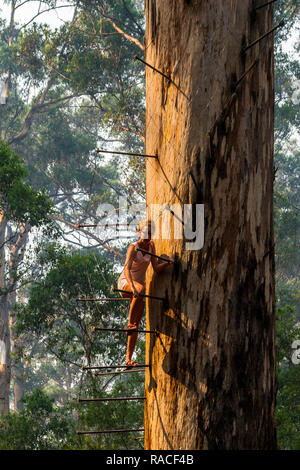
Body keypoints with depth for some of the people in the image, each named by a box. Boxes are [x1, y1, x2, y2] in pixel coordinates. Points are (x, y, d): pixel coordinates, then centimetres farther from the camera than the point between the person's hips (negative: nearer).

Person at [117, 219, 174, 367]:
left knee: (137, 324, -2)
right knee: (140, 289, -42)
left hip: (139, 283, 7)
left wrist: (168, 262, -17)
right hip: (125, 282, -7)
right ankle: (130, 323, -31)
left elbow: (156, 268, 3)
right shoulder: (133, 247, -16)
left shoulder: (151, 245, 4)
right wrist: (132, 286, -48)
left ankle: (128, 359, -2)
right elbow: (127, 269, -32)